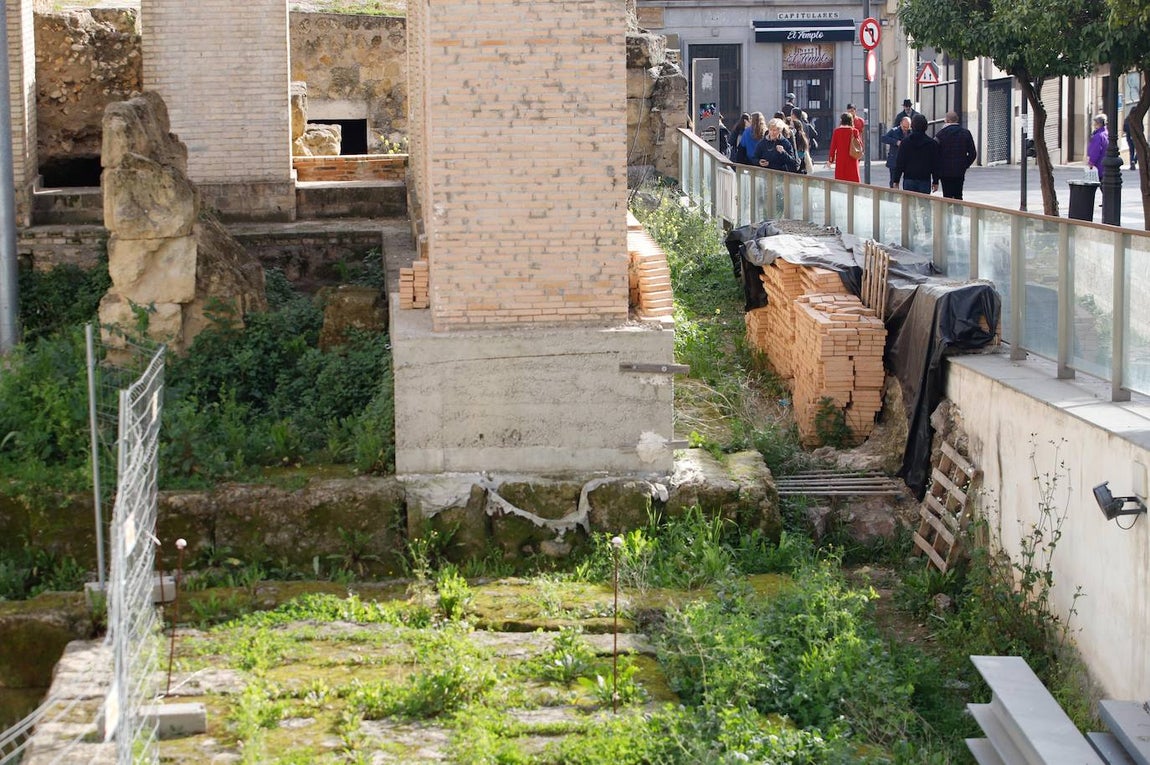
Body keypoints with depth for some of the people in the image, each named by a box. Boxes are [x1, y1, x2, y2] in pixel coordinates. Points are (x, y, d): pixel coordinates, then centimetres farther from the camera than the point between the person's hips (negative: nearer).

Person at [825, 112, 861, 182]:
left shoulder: (837, 131, -4)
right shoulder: (854, 131, -5)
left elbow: (833, 146, -1)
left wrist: (830, 160, 5)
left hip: (840, 160, 0)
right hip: (852, 160, 0)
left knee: (840, 180, 6)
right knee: (853, 180, 3)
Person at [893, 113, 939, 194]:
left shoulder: (905, 141, -1)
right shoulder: (932, 143, 1)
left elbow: (899, 163, -1)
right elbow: (935, 164, 5)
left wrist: (896, 180, 3)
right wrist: (935, 181, 11)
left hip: (909, 179, 0)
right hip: (925, 180, 0)